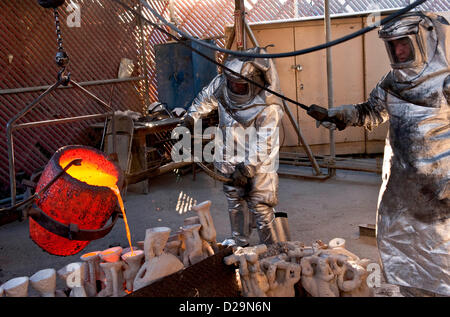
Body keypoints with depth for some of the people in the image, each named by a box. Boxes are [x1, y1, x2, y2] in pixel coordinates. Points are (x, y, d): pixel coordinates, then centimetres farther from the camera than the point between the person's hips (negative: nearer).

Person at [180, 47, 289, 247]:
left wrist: (246, 169, -24)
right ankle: (240, 241, 42)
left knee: (260, 208, -7)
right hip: (231, 159, 6)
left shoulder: (269, 108, -27)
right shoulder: (221, 83, -10)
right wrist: (191, 117, 8)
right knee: (235, 200, 20)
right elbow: (206, 98, 14)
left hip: (258, 164, -6)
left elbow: (263, 146, -24)